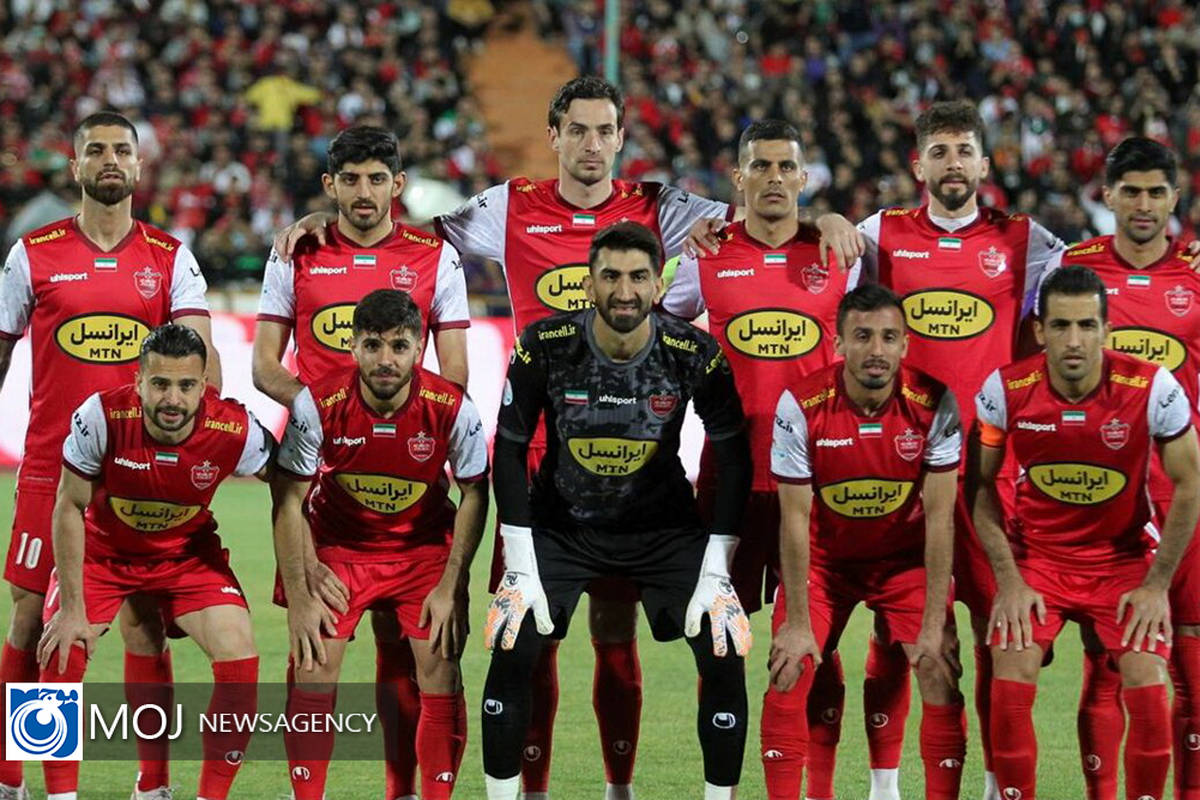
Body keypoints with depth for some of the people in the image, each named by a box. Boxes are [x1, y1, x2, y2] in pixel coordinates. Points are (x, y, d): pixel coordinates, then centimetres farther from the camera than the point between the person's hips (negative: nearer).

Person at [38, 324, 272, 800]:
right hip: (103, 550, 0)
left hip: (188, 553, 1)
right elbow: (69, 508, -17)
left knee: (239, 658, -17)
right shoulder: (102, 417, -29)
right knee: (59, 656, -18)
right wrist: (72, 609, -17)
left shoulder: (235, 431, -27)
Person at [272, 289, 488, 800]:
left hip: (425, 544, 0)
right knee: (313, 666, -12)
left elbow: (474, 494, -6)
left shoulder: (452, 408, -21)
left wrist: (451, 587, -11)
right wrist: (299, 598, -16)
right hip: (337, 542, 0)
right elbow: (289, 499, -13)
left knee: (440, 668, -11)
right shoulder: (317, 404, -22)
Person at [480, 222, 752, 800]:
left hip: (664, 527, 0)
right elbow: (510, 450, -8)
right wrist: (521, 567, -13)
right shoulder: (545, 347, -18)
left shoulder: (695, 354, -18)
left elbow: (733, 458, -7)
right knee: (510, 648, -19)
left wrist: (715, 571, -12)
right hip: (561, 524, 0)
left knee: (726, 653, -16)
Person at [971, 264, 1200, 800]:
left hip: (1123, 558, -1)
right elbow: (981, 485, -3)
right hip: (1036, 556, 1)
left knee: (1148, 690, -17)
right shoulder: (1005, 390, -16)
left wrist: (1157, 586, -7)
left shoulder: (1153, 388, -18)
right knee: (1010, 686, -17)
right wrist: (1008, 581, -9)